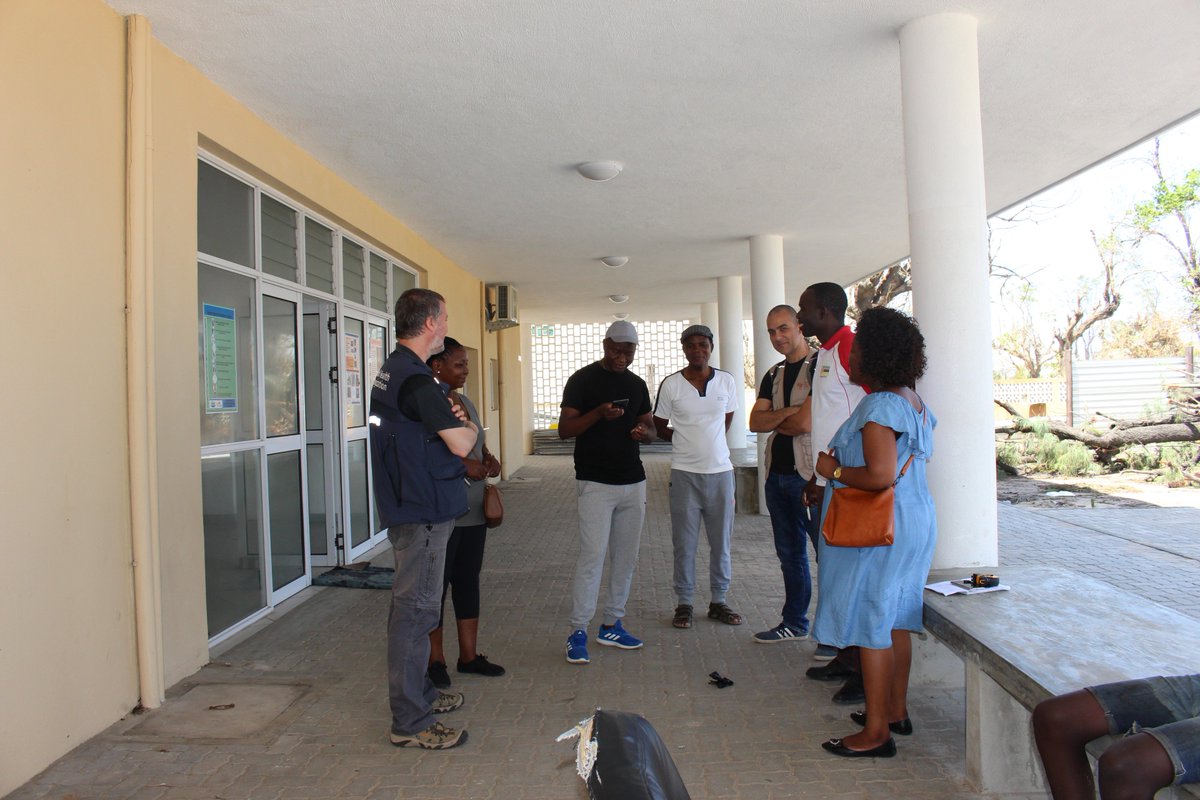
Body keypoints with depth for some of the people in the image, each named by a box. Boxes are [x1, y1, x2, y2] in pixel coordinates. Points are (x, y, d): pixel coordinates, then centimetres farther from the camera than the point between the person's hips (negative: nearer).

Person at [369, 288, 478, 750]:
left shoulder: (390, 371, 12)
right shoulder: (417, 380, -21)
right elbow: (461, 445, -22)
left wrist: (449, 418, 4)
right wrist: (469, 426, 0)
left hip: (404, 505, 11)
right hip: (424, 510, -11)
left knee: (411, 605, 19)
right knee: (417, 609, -4)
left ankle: (418, 693, 34)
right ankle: (410, 723, 5)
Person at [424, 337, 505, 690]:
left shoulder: (465, 401, 14)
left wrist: (488, 460, 4)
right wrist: (463, 465, -23)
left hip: (473, 510, 8)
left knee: (468, 581, 13)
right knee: (437, 584, 4)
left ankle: (469, 655, 24)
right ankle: (435, 659, 18)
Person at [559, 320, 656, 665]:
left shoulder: (637, 384, 13)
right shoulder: (583, 380, -3)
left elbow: (650, 427, 19)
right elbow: (564, 429, -7)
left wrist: (644, 431, -5)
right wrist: (599, 414, -24)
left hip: (633, 481, 6)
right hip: (596, 483, -6)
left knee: (626, 557, 9)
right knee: (592, 556, -9)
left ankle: (611, 625, 20)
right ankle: (577, 632, 0)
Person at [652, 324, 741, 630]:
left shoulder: (727, 381, 3)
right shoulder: (671, 384, -4)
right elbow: (659, 428, 6)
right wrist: (688, 441, 6)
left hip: (720, 470, 2)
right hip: (685, 474, -2)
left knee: (721, 542, 9)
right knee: (684, 543, 3)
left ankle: (718, 602, 23)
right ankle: (684, 604, 16)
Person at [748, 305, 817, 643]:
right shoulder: (774, 374, 15)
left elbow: (805, 422, -18)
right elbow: (755, 422, 5)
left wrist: (774, 422, 0)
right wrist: (788, 413, -12)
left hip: (808, 474, -8)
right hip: (777, 473, 8)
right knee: (790, 552, 16)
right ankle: (795, 624, 28)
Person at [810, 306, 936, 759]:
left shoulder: (880, 407, -21)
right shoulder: (912, 400, 11)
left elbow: (880, 476, -30)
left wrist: (833, 471, -14)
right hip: (911, 520, 10)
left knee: (870, 623, -1)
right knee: (894, 620, 18)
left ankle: (876, 731, 8)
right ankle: (896, 711, 31)